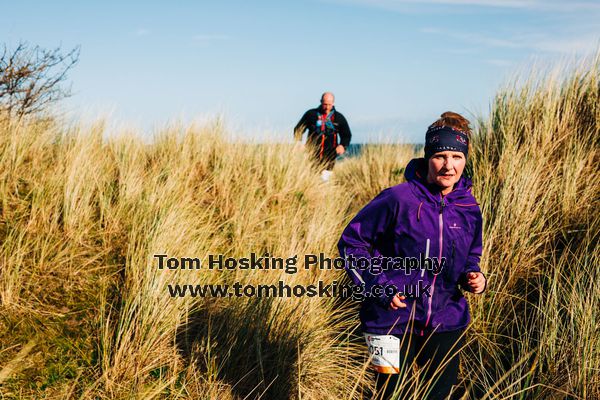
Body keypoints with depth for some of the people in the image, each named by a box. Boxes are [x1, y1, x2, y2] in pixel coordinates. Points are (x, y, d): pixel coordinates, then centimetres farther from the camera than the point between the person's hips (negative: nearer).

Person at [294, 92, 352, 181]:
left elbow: (347, 135, 18)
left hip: (329, 157, 0)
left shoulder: (339, 118, 9)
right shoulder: (311, 114, 6)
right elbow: (298, 129, 13)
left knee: (325, 179, -6)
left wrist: (343, 145, -3)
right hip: (312, 155, 0)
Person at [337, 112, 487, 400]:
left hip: (446, 322, 5)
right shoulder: (398, 199, -16)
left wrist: (474, 277, -5)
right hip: (394, 320, -4)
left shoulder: (468, 208, 1)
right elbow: (351, 242, -8)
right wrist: (379, 287, -16)